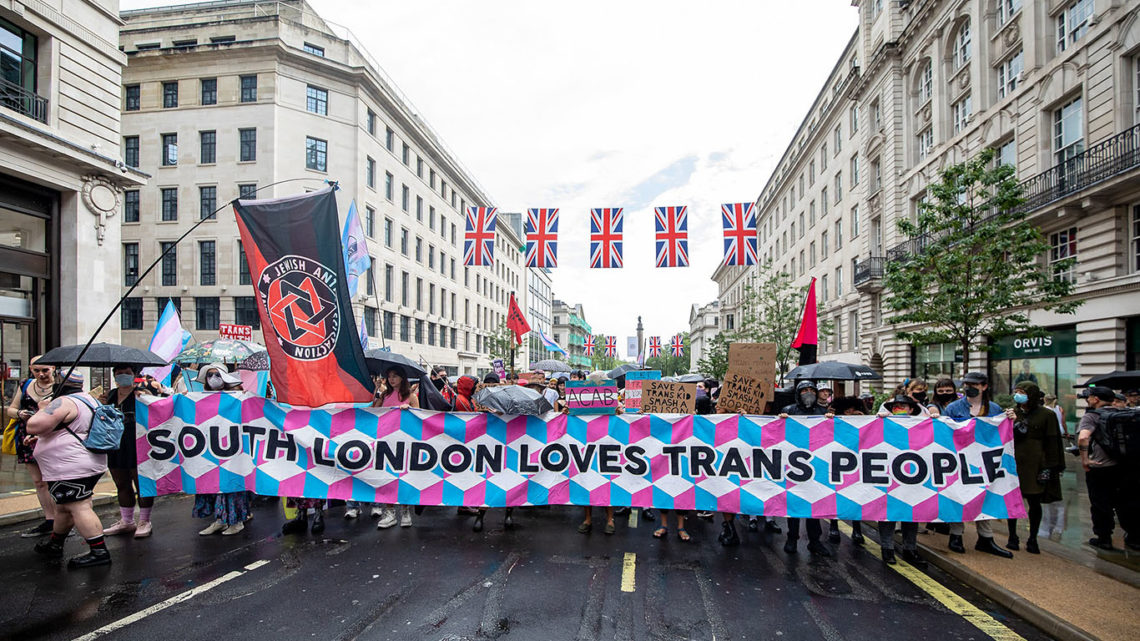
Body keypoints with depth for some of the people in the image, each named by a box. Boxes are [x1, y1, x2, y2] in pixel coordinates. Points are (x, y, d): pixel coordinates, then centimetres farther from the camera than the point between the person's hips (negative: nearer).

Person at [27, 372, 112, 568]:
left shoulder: (63, 402, -15)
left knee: (80, 508, -11)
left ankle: (99, 552, -13)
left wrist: (43, 409, -3)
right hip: (92, 463, 11)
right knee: (64, 507, 23)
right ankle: (55, 545, 38)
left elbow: (33, 426, -21)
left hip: (72, 468, -11)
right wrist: (39, 439, 21)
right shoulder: (88, 399, 17)